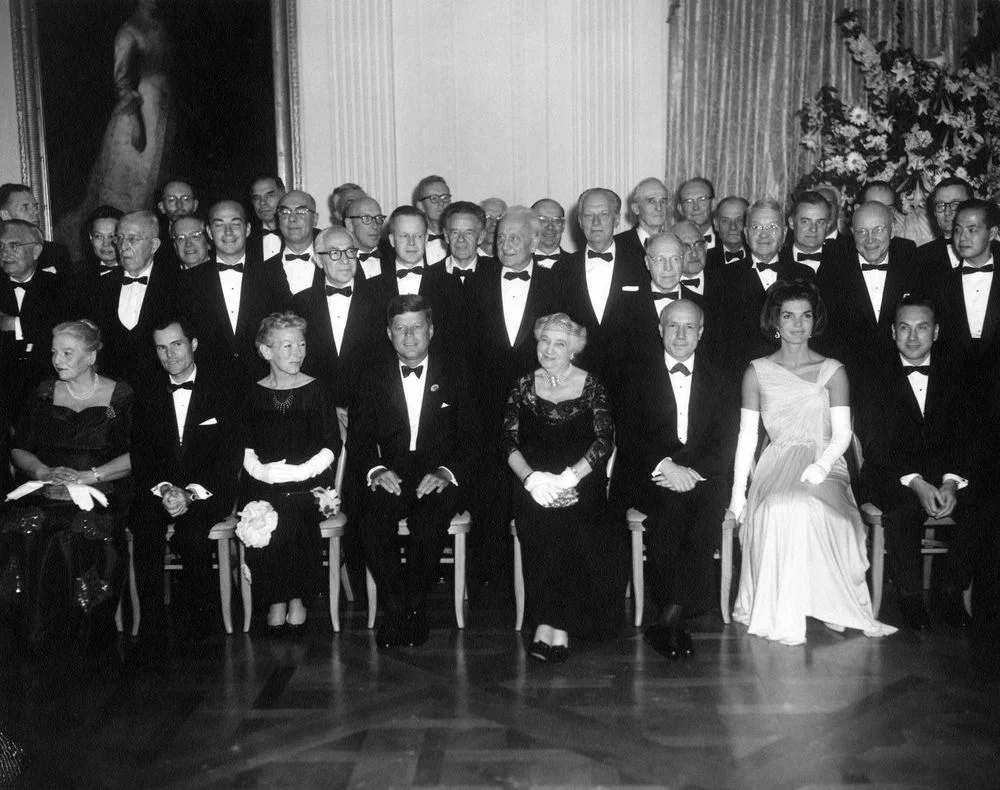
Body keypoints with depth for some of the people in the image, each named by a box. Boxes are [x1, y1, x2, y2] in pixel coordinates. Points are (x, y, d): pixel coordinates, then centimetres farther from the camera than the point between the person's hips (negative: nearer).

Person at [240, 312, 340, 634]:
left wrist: (303, 470, -9)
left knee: (295, 513, -30)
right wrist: (261, 470, -8)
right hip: (263, 484, 1)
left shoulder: (316, 391, 8)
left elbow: (332, 445, 5)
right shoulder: (253, 394, 12)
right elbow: (245, 446, 11)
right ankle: (275, 599, -15)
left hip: (309, 481, -1)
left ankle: (298, 597, -16)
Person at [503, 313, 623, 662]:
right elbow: (510, 442, 6)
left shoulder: (591, 386, 8)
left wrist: (568, 476, -17)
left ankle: (550, 623, -24)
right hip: (534, 484, 1)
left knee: (568, 519, -33)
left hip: (582, 481, -1)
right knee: (540, 518, -31)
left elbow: (605, 440, -2)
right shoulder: (524, 387, 14)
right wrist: (530, 477, -14)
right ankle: (558, 625, -24)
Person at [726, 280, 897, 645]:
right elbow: (747, 434, 7)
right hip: (774, 468, 1)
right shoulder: (757, 372, 12)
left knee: (808, 508, -36)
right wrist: (738, 491, -4)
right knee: (778, 510, -34)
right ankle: (782, 618, -27)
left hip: (824, 466, 0)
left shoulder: (832, 371, 10)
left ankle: (831, 606, -25)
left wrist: (821, 465, -18)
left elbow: (842, 434, 3)